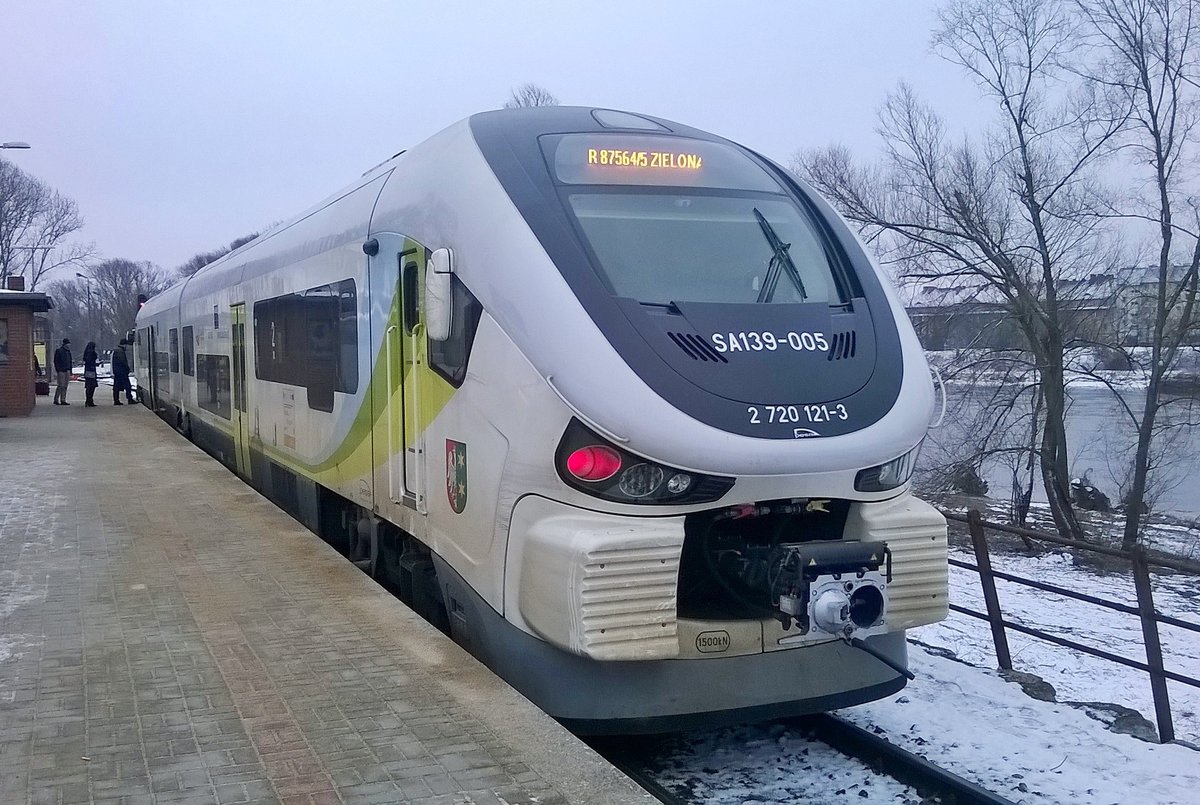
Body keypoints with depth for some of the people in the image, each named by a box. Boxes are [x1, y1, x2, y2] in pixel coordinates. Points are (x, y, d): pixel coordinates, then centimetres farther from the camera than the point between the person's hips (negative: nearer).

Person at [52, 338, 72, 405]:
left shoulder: (68, 351, 16)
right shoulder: (58, 351, -6)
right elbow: (56, 362, -9)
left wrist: (70, 370, 17)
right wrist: (57, 371, -15)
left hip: (67, 371, 7)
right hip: (61, 371, -7)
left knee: (65, 386, 6)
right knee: (61, 386, -9)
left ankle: (63, 400, 9)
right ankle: (56, 399, -1)